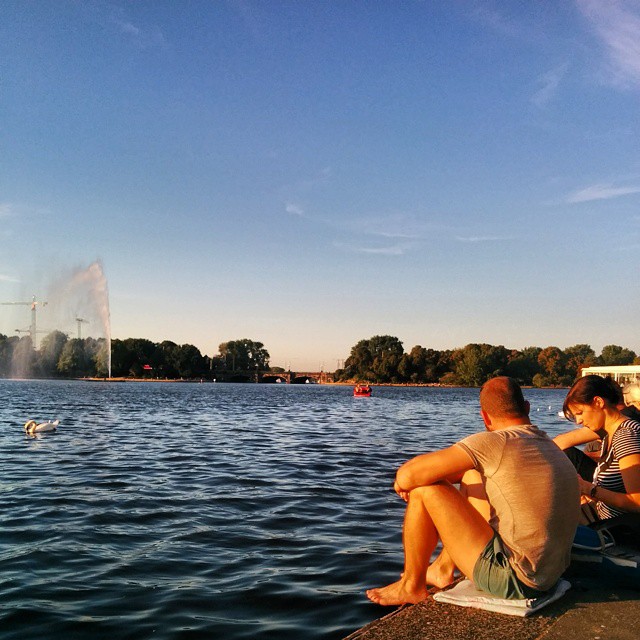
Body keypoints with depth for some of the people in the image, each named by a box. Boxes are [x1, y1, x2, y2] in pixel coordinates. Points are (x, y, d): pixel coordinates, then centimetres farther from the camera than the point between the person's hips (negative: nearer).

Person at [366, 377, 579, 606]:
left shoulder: (494, 443, -18)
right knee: (472, 476, 20)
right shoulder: (550, 446, 8)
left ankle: (411, 586, 14)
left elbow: (409, 475, -19)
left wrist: (402, 481, 4)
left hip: (513, 580, -9)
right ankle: (443, 569, 30)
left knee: (425, 489, -5)